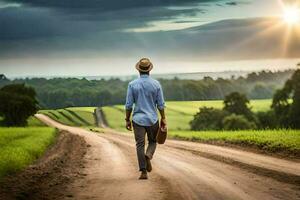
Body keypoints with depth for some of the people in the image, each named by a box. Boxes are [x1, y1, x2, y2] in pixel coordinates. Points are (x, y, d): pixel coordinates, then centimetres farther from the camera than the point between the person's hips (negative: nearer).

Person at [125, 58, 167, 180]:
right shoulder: (156, 84, -4)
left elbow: (129, 105, -4)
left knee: (140, 145, 4)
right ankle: (148, 156, -12)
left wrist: (127, 120, 6)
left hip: (138, 119, 0)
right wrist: (163, 119, 9)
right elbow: (161, 104, -1)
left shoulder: (132, 84, -5)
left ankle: (143, 172, -2)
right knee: (152, 142, 19)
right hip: (152, 119, 0)